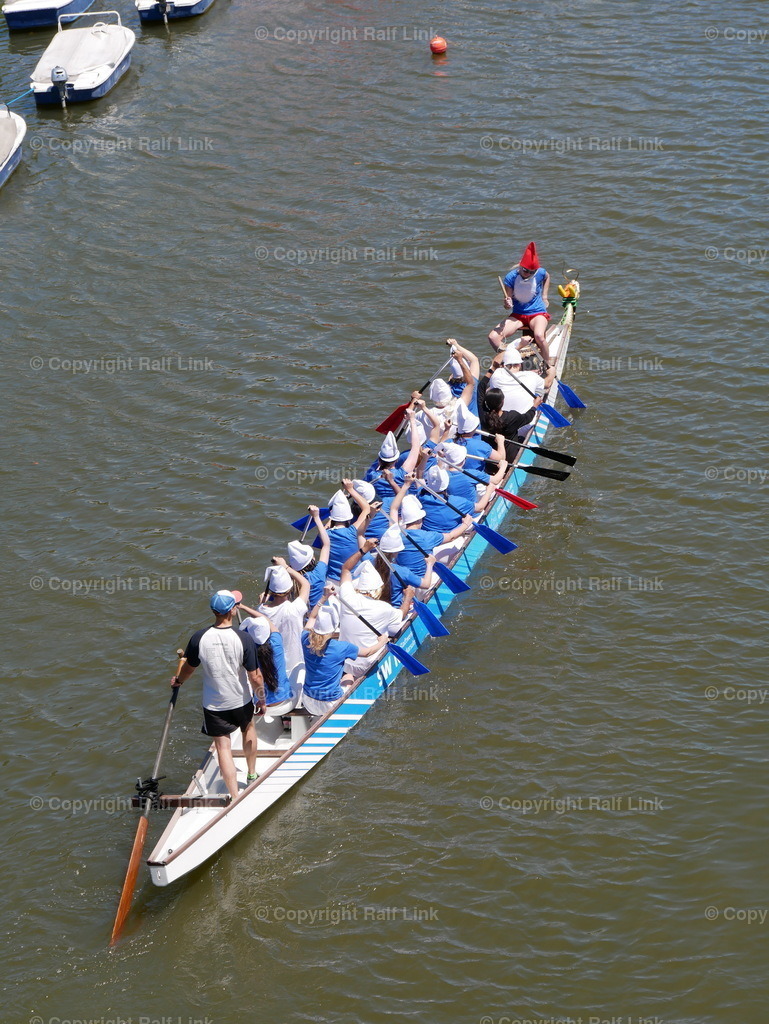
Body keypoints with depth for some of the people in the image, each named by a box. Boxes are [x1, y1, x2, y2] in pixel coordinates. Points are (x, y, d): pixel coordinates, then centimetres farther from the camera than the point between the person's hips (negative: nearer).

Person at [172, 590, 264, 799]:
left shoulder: (199, 638, -18)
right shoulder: (243, 639, -23)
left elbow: (189, 667, 1)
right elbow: (254, 677, -18)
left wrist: (178, 681, 23)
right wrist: (262, 699, 1)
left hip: (213, 705, -1)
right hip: (241, 700, 1)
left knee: (223, 747, 5)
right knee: (248, 728, 30)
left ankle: (234, 796, 3)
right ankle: (251, 775, 45)